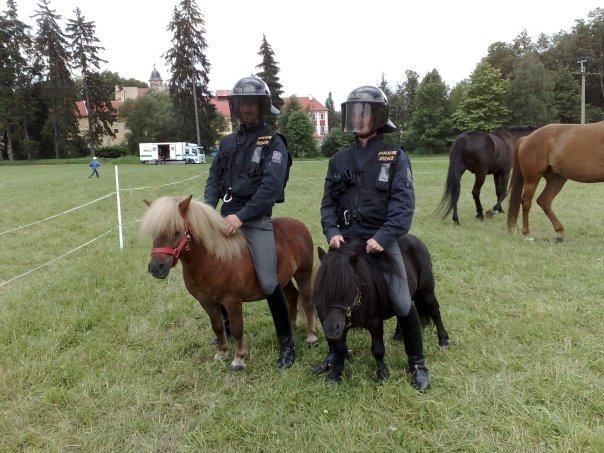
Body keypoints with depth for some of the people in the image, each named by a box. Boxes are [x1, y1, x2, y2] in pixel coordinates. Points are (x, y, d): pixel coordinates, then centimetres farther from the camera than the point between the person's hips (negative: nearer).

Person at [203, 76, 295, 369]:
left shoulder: (273, 143, -6)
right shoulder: (227, 143, 13)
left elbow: (271, 186, -18)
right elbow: (214, 179, 12)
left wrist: (241, 216, -23)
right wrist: (208, 208, -7)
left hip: (256, 220, -6)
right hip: (226, 217, 7)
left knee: (268, 283, -14)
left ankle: (287, 343, 4)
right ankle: (227, 322, 39)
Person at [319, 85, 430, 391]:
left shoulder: (395, 156, -3)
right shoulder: (339, 160, 8)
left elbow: (403, 203, -12)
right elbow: (328, 202, 7)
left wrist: (384, 237, -23)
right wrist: (331, 231, -10)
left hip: (381, 240, -4)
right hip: (345, 240, 4)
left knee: (402, 305, -5)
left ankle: (417, 364, 16)